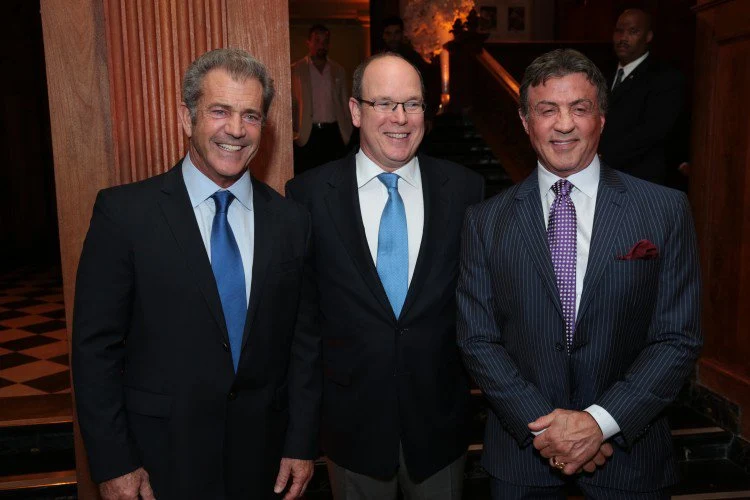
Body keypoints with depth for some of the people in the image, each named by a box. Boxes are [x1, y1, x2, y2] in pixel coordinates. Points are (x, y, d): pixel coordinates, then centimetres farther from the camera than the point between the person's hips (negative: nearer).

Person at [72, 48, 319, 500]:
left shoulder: (291, 221, -3)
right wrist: (113, 464, -8)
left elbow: (302, 342, 1)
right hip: (161, 456, -2)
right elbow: (96, 345, -8)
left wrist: (302, 445, 1)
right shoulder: (124, 211, -10)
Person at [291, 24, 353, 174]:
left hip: (334, 134, 2)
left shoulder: (338, 71, 14)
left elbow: (345, 104, 15)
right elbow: (290, 104, 4)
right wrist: (292, 132, -5)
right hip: (307, 135, -2)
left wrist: (348, 132, 7)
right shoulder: (295, 70, 5)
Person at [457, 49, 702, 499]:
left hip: (629, 452, 0)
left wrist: (600, 421, -15)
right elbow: (477, 339, -4)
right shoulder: (486, 221, -4)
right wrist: (540, 424, -14)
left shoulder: (666, 210, -6)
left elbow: (679, 339, -7)